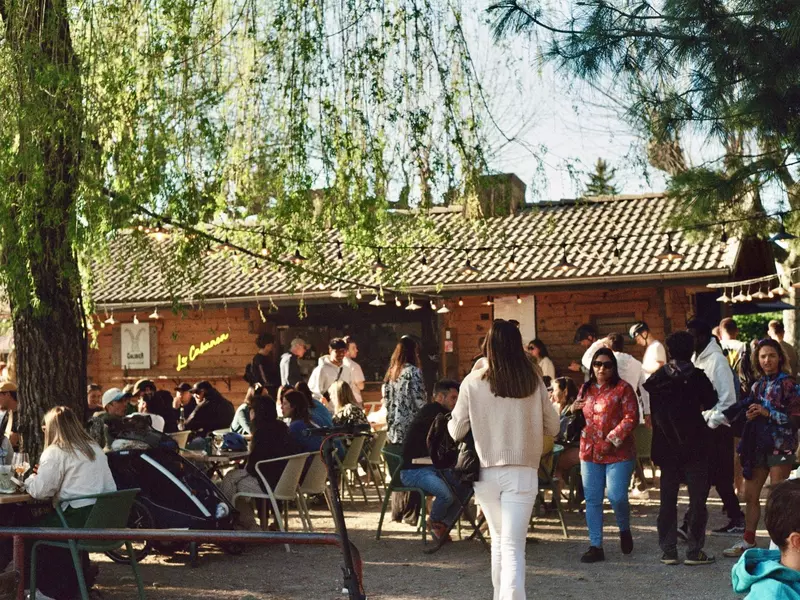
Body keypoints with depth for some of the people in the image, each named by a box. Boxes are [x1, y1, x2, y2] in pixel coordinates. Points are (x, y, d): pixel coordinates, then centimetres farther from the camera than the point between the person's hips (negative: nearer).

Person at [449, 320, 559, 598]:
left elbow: (456, 431, 1)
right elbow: (553, 428, 7)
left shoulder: (473, 382, -7)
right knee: (513, 545, -1)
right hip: (522, 472, -1)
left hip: (486, 473, 1)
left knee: (499, 538, 22)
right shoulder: (533, 382, -3)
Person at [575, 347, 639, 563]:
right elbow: (580, 418, 24)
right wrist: (574, 411, 0)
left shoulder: (622, 388, -4)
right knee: (592, 500, 4)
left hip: (618, 453, -5)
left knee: (617, 497, -10)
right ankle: (596, 546, 12)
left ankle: (625, 529, 22)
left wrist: (612, 439, -17)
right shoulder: (586, 389, 14)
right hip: (590, 453, 5)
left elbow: (631, 417, -11)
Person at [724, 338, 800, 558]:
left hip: (780, 447, -7)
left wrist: (768, 413, -18)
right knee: (750, 494, 10)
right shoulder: (758, 385, 12)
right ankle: (748, 541, 21)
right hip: (759, 446, 7)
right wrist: (749, 415, 2)